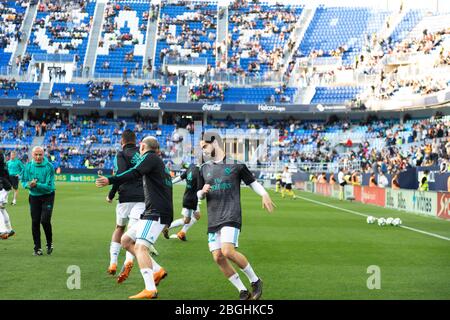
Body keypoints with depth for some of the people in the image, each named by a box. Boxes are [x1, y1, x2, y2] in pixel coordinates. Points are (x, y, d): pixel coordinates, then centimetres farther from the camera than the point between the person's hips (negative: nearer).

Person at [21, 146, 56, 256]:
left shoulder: (49, 167, -15)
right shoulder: (28, 166, -2)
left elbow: (49, 186, -19)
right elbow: (23, 181, 4)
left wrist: (36, 185, -32)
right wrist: (28, 185, -18)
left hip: (47, 196, -4)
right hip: (34, 197, 4)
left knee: (45, 220, -13)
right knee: (35, 222, 4)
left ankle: (49, 243, 11)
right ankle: (37, 248, 15)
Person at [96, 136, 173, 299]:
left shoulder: (150, 157, -3)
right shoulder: (160, 163, 25)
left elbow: (134, 173, -20)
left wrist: (110, 180, -29)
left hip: (157, 213, -9)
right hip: (152, 213, 9)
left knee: (140, 246, -20)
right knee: (126, 240, 12)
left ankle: (150, 289, -31)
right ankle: (157, 270, 7)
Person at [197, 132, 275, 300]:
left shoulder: (236, 165, 1)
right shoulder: (204, 168, 13)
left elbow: (253, 182, 9)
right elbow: (199, 196, 20)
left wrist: (265, 195, -9)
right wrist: (203, 192, -4)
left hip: (231, 216, -5)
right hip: (213, 219, 5)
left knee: (228, 251, -23)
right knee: (218, 257, -3)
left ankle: (255, 281, -1)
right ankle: (243, 291, 11)